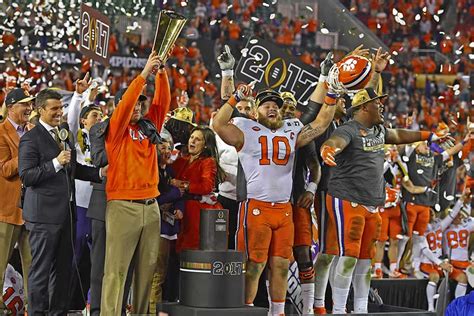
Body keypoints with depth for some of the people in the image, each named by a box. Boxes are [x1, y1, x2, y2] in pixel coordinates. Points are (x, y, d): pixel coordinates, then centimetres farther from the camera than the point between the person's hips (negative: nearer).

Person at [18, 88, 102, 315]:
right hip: (44, 213, -8)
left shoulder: (64, 135, 16)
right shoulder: (30, 139, -9)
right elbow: (26, 176, -16)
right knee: (41, 268, -1)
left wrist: (100, 173, 7)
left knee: (64, 266, 13)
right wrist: (55, 163, -21)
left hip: (66, 211, 8)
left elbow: (74, 169, 21)